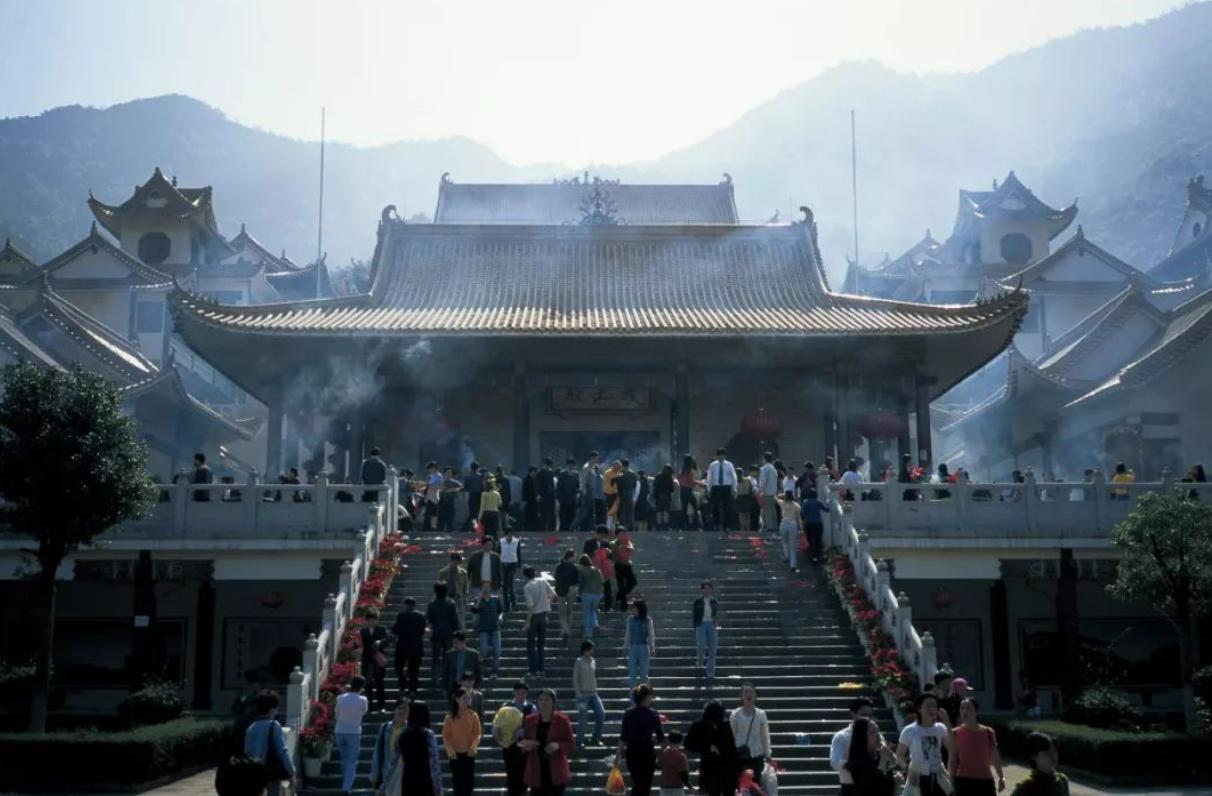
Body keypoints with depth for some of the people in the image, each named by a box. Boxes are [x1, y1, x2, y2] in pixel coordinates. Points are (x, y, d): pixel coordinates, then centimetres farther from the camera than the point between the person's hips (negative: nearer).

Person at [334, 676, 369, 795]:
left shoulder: (341, 698, -4)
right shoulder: (362, 700, -11)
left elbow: (336, 714, 5)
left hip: (340, 731, 3)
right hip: (354, 732, -3)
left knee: (344, 759, 21)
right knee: (352, 762, 4)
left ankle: (345, 783, 32)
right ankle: (347, 786, -7)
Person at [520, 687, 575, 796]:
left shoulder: (562, 720, -3)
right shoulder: (529, 720, 5)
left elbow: (570, 745, -1)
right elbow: (524, 743, 13)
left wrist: (558, 746, -21)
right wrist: (526, 746, -10)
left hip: (555, 772, -2)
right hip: (536, 772, 2)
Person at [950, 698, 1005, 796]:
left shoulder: (987, 733, 2)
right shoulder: (956, 733, -1)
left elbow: (995, 757, 6)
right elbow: (952, 760, 1)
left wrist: (1001, 777, -3)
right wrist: (950, 782, -3)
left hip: (984, 781, 2)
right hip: (963, 781, -2)